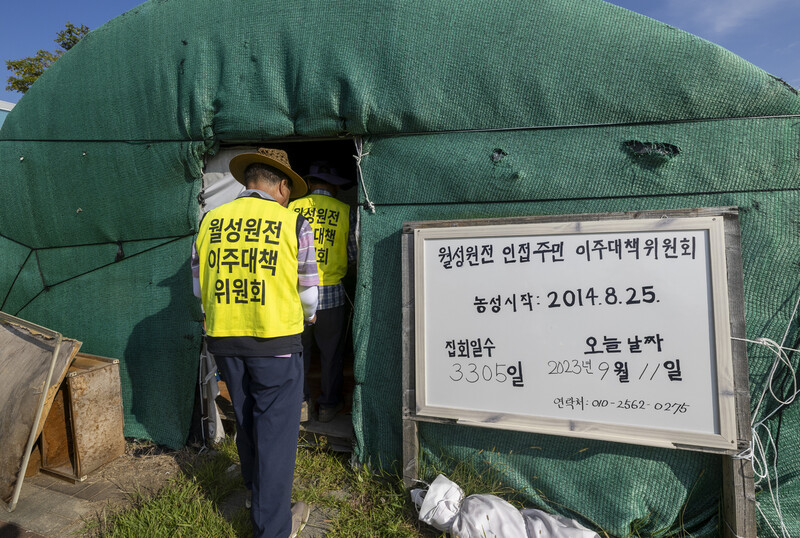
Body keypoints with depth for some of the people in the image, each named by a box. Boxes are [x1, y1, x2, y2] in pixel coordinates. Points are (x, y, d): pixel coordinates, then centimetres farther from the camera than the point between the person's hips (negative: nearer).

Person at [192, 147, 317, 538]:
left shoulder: (209, 221, 2)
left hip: (223, 340, 5)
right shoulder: (293, 224, -9)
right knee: (276, 431, 9)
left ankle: (258, 496, 45)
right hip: (276, 342, -5)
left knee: (247, 424, 23)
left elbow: (199, 287, 8)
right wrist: (307, 316, 17)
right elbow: (308, 293, -5)